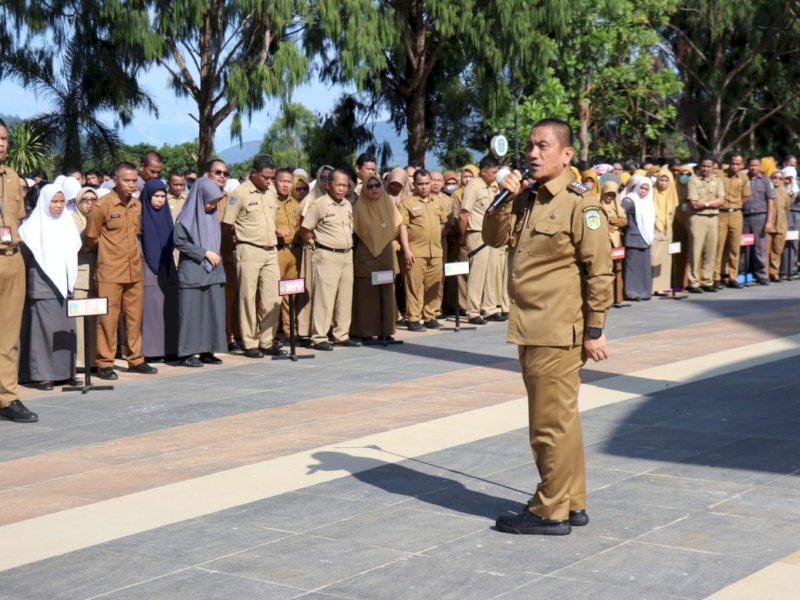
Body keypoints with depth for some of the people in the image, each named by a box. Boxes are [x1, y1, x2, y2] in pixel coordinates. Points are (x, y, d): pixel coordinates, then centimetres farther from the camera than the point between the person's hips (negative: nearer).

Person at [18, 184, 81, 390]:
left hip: (64, 285, 5)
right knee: (44, 328, -7)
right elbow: (25, 254, -2)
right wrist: (32, 277, -3)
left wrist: (70, 279, 10)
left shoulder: (67, 223, 11)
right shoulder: (34, 225, -4)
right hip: (42, 286, -5)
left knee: (66, 329, 4)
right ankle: (42, 374, -6)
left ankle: (66, 371, 9)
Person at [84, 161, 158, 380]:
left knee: (135, 318, 10)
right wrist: (110, 250, 9)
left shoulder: (137, 206, 8)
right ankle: (104, 364, 5)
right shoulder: (102, 205, -10)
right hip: (110, 272, -5)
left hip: (134, 271, 5)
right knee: (108, 318, -2)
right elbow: (91, 239, -2)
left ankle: (136, 360, 19)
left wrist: (128, 250, 11)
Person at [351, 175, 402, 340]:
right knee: (367, 294, -2)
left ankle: (386, 330, 10)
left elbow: (397, 228, 14)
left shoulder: (388, 204, 7)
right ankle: (365, 331, 3)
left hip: (387, 254, 3)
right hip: (365, 257, -3)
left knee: (387, 293, 3)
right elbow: (352, 232, 0)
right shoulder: (358, 207, -3)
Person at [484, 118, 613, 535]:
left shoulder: (579, 205, -12)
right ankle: (572, 503, 28)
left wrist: (594, 330, -14)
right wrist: (503, 200, -3)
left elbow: (599, 271, -14)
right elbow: (495, 238, 12)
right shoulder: (526, 199, 12)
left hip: (558, 333, -9)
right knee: (559, 419, 17)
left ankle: (551, 511, 8)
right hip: (530, 329, 9)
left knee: (551, 422, -2)